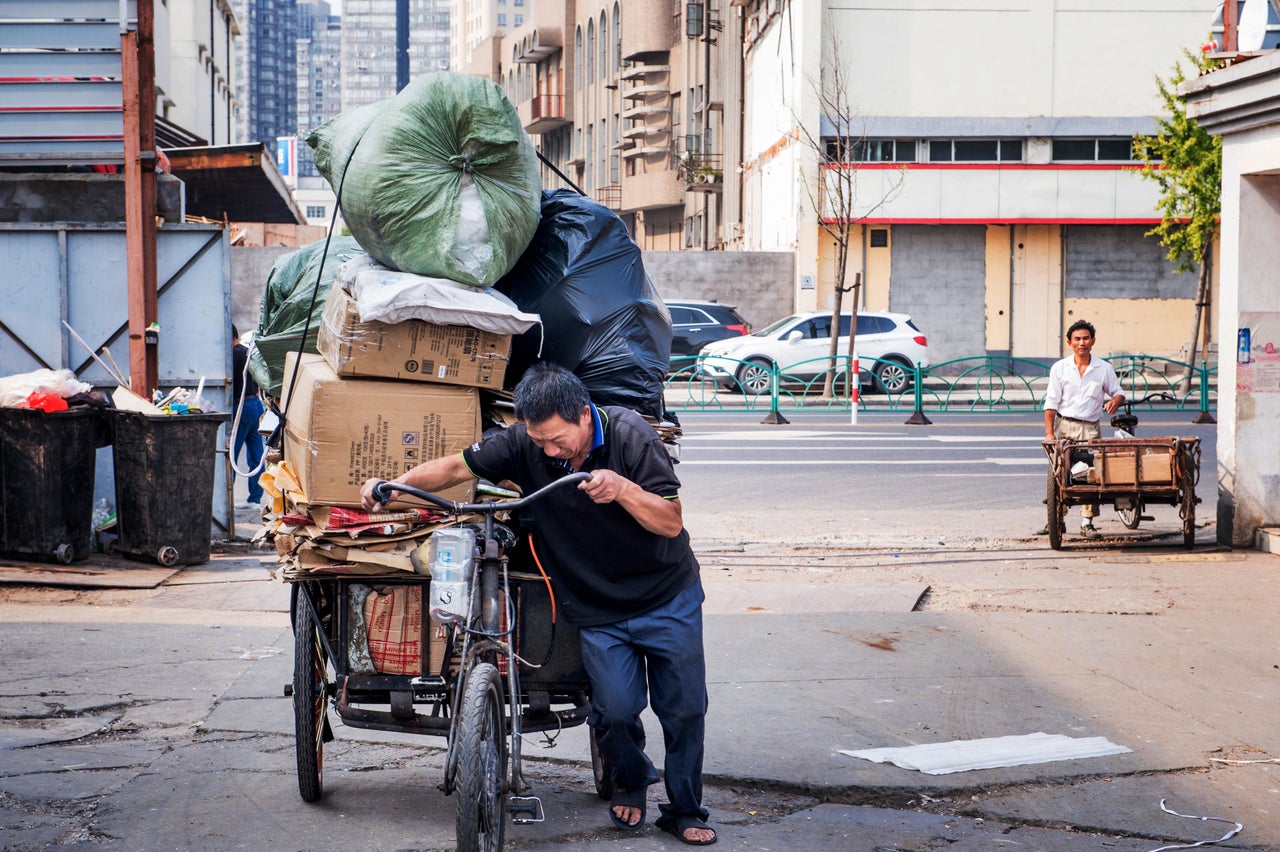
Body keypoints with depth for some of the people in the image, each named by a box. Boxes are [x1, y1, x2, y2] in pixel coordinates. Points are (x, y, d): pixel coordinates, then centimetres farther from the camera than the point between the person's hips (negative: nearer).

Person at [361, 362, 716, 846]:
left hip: (668, 598, -1)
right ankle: (631, 779, 19)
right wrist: (389, 486, -15)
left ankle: (685, 810, 21)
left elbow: (671, 522, -19)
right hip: (597, 610, 1)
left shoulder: (630, 435, -18)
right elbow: (458, 467, -4)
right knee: (615, 707, -14)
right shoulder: (525, 444, -13)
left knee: (684, 708, 1)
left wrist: (622, 488, -36)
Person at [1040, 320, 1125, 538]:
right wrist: (1049, 432, -7)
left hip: (1090, 428, 0)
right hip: (1064, 425, 0)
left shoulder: (1104, 369, 5)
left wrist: (1115, 401, -11)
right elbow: (1051, 403, 1)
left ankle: (1087, 522, 2)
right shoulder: (1059, 368, 3)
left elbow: (1117, 393, 14)